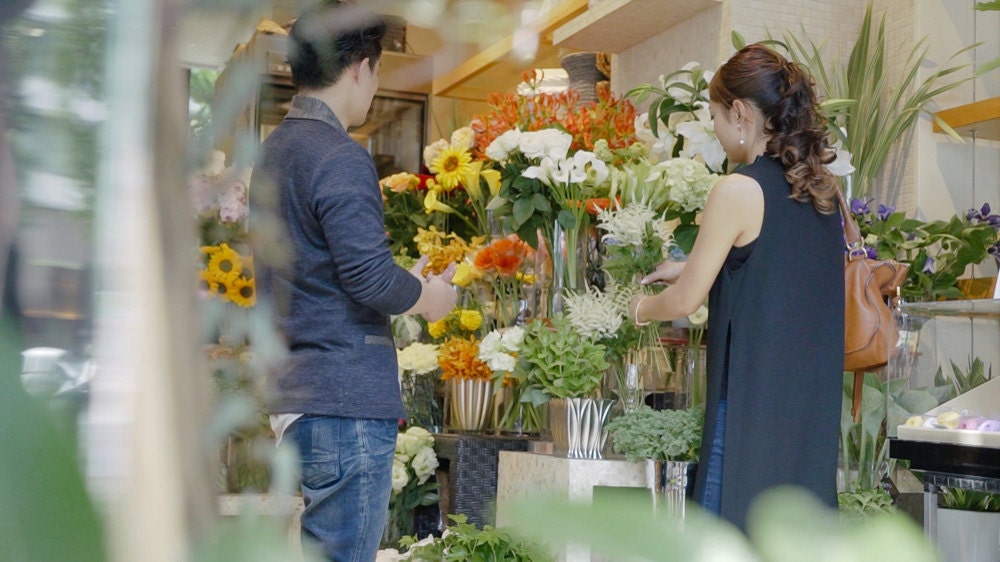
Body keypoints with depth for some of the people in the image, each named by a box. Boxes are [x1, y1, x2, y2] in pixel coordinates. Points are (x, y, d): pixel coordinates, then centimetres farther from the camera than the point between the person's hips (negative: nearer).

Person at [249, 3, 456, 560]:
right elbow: (369, 275, -21)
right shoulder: (341, 157, -14)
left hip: (293, 392, 10)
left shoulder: (273, 151, 16)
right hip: (347, 395, -10)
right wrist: (428, 297, -2)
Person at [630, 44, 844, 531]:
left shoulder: (739, 191, -14)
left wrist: (639, 308, 12)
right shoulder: (820, 189, 7)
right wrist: (691, 269, 25)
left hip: (753, 397, -7)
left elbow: (685, 301, -7)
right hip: (812, 400, 7)